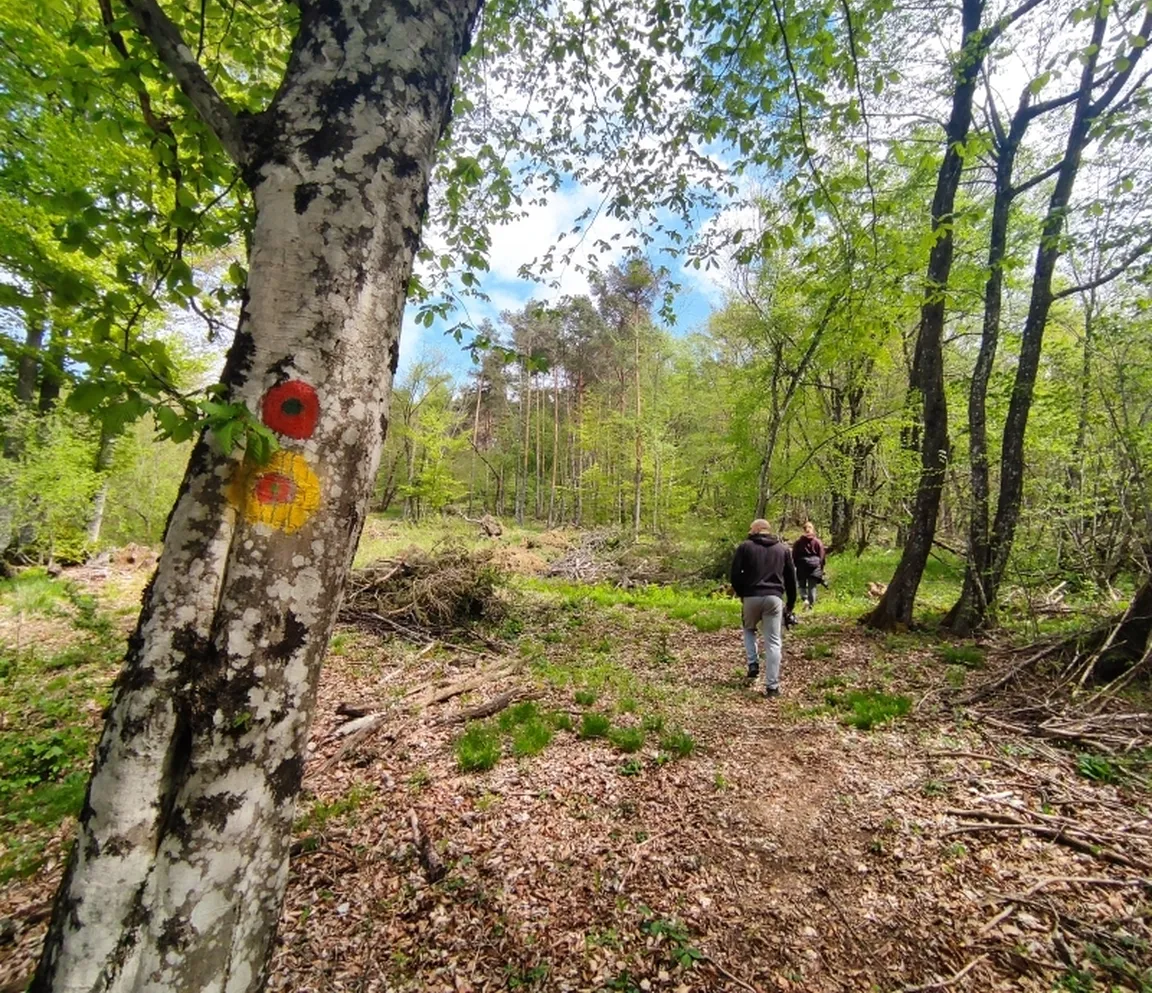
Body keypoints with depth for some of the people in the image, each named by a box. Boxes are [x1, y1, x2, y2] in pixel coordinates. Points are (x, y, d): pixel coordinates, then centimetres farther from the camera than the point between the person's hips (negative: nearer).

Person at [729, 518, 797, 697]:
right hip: (774, 597, 1)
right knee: (773, 642, 5)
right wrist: (791, 604, 21)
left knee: (749, 629, 27)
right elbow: (791, 578, 15)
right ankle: (772, 686, 4)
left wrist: (741, 594, 16)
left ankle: (753, 664, 13)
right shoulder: (782, 548, 15)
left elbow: (734, 575, 0)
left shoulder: (745, 546, 6)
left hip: (751, 597, -1)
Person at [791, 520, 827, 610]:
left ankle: (805, 599, -14)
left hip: (802, 566, 0)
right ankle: (811, 604, 6)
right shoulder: (818, 542, 2)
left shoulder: (798, 542, 1)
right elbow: (822, 557, 3)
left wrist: (795, 566, 13)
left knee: (802, 585, 11)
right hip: (815, 566, 0)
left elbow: (794, 556, 3)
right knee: (812, 587, 7)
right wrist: (821, 570, 10)